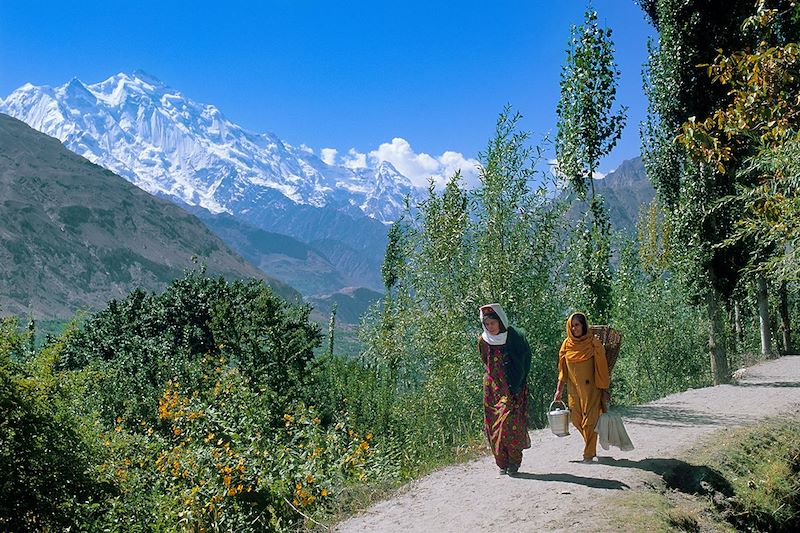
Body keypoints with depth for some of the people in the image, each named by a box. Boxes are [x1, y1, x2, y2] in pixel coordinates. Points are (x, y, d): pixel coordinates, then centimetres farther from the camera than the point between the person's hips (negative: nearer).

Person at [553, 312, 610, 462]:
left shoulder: (593, 343, -7)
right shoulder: (567, 344, 4)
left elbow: (601, 367, -6)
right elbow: (562, 369, 10)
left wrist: (604, 389, -8)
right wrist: (559, 390, 7)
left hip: (590, 388, -4)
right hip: (574, 388, 4)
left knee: (589, 419, -5)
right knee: (576, 420, 7)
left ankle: (589, 453, 5)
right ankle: (591, 447, 29)